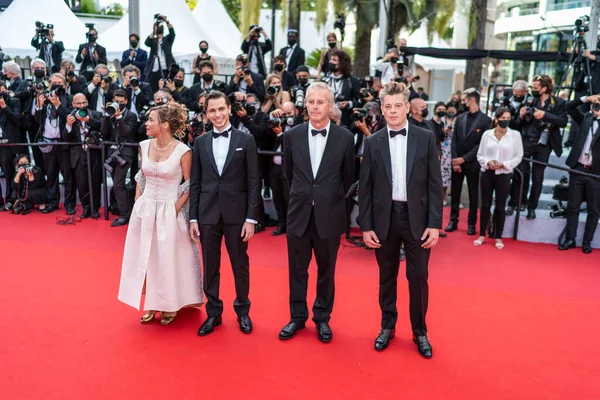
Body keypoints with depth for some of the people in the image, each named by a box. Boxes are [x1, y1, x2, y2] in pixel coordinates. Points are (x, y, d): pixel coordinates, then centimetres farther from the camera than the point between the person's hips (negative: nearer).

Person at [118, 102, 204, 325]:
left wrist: (175, 210, -12)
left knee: (168, 259, 7)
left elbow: (189, 186, -8)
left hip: (169, 211, -5)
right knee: (145, 257, 12)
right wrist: (137, 203, 6)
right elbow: (141, 177, 12)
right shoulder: (145, 146, 0)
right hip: (144, 209, 5)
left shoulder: (183, 151, -15)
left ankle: (170, 306, 27)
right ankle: (152, 304, 30)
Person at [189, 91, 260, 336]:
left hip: (236, 213, -2)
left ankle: (242, 311, 28)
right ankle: (213, 313, 26)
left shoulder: (246, 140, -2)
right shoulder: (200, 142, 5)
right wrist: (193, 217, 2)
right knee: (210, 266, 10)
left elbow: (253, 182, -3)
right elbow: (195, 183, 6)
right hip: (207, 214, 2)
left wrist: (251, 218, -8)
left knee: (240, 264, 10)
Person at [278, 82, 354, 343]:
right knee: (297, 270, 12)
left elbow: (348, 177, 6)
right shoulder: (292, 135, -1)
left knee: (326, 271, 12)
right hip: (299, 214, 2)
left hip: (329, 215, -1)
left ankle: (322, 318, 29)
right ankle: (297, 316, 29)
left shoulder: (345, 137, -6)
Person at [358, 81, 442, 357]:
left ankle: (420, 332, 25)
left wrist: (435, 223, -7)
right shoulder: (373, 142, 1)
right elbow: (365, 188, 2)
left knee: (418, 277, 6)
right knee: (387, 277, 13)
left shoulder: (426, 138, -1)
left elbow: (435, 184, -2)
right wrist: (365, 226, -2)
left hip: (417, 217, -1)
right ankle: (387, 327, 30)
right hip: (385, 218, 1)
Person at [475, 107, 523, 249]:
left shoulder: (515, 135, -2)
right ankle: (482, 235, 17)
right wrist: (487, 162, -14)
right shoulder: (487, 134, 1)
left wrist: (503, 164, -13)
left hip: (503, 174, -1)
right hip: (487, 173, 1)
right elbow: (480, 154, 5)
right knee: (485, 205, 6)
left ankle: (498, 237, 15)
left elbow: (518, 156, -1)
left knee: (500, 207, 6)